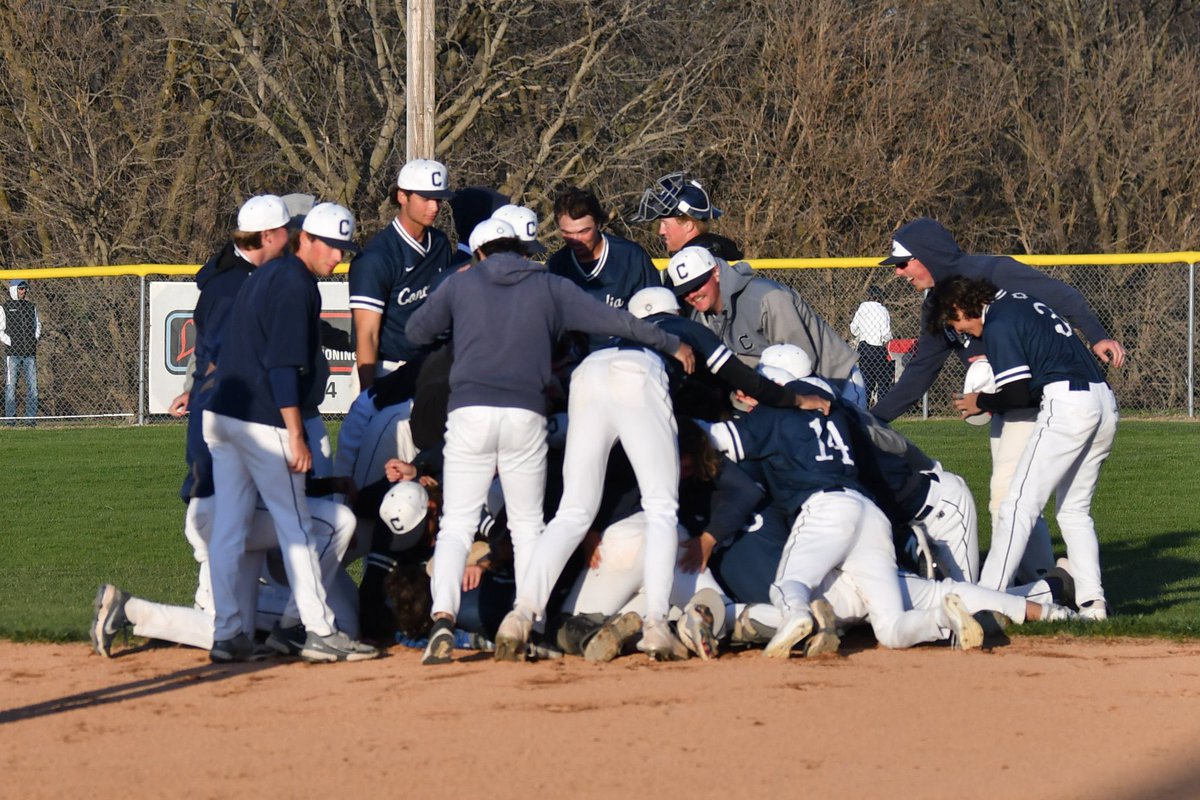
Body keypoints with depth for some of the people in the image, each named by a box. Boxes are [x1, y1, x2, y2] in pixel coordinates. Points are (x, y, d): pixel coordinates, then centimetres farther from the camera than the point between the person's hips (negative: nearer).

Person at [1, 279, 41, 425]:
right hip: (12, 352, -4)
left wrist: (34, 340, 6)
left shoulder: (31, 306, 14)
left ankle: (31, 418, 4)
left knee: (32, 386, 0)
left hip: (30, 353, 4)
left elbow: (38, 325, 23)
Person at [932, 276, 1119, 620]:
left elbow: (1018, 394, -10)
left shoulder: (998, 325, -5)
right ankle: (1092, 602, 7)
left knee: (1019, 504, -7)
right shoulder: (1021, 301, 22)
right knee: (1075, 510, 15)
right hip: (1104, 401, 9)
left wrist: (981, 402, 9)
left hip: (1066, 403, -9)